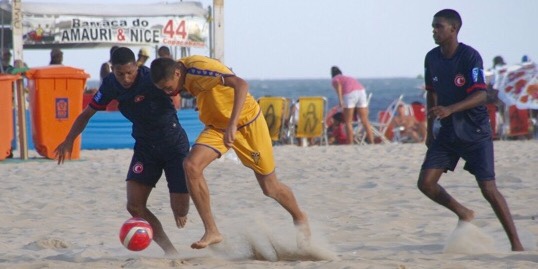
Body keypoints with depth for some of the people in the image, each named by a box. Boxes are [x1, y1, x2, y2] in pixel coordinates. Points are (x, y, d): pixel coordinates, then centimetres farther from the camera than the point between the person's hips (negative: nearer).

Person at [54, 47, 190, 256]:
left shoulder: (153, 78, -24)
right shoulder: (111, 85, -6)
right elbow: (87, 113, 6)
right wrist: (68, 141, 3)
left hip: (174, 144, -5)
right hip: (145, 145, 5)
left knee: (180, 211, -9)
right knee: (135, 206, -12)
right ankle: (170, 252, 0)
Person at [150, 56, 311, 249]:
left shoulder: (198, 69, -33)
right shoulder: (181, 73, -8)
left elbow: (240, 85, -45)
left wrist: (232, 124, -51)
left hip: (246, 121, -6)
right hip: (217, 125, 7)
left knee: (270, 188, 5)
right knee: (191, 166, -19)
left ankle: (300, 219, 36)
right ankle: (212, 232, -14)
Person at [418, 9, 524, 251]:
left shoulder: (470, 56, -16)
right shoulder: (432, 58, 3)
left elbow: (480, 95, -22)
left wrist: (450, 109, -35)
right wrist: (429, 131, 17)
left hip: (475, 133, -6)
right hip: (448, 132, 6)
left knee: (488, 188, -12)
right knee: (426, 183, -5)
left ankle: (516, 244, -4)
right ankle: (463, 213, 20)